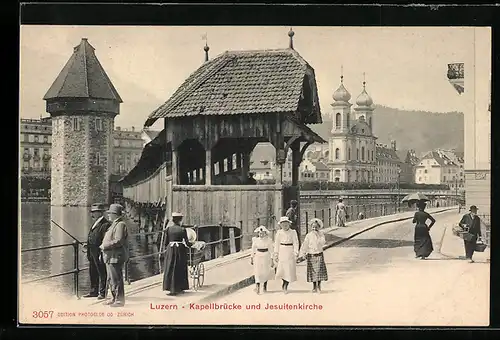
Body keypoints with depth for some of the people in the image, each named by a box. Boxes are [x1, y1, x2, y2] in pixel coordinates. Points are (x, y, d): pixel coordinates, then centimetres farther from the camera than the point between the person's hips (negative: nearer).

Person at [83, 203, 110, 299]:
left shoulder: (105, 224, -14)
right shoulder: (95, 223, 17)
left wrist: (101, 254, -20)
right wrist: (88, 245, 12)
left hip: (99, 254, -10)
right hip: (92, 253, 10)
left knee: (102, 273, 0)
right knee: (92, 273, 14)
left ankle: (102, 292, 7)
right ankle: (93, 291, 24)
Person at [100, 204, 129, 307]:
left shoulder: (120, 225, -15)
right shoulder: (114, 224, 19)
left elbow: (118, 241, -24)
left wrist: (105, 246, -18)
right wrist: (104, 246, 13)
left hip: (116, 257, -11)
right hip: (110, 257, 11)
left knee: (117, 279, -7)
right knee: (111, 279, 16)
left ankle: (119, 300, -3)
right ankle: (114, 298, 25)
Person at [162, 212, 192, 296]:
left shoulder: (168, 229, -1)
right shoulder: (182, 230, -7)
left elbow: (166, 242, 3)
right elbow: (187, 242, -4)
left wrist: (166, 249, 17)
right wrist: (192, 244, 16)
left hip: (170, 250, 1)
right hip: (180, 250, -1)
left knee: (170, 270, 6)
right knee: (180, 269, 9)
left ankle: (172, 288, 2)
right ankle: (179, 288, 16)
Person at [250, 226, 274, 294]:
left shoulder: (268, 240, -6)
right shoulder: (255, 240, -3)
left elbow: (271, 250, -3)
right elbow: (253, 249, 8)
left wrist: (272, 259, -6)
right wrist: (252, 258, 11)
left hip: (266, 257, 0)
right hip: (258, 256, 0)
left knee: (266, 272, 9)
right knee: (257, 271, -9)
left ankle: (265, 285, 32)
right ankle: (257, 287, -15)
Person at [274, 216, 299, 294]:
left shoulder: (293, 232, -3)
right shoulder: (279, 233, 2)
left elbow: (296, 243, -4)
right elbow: (276, 244, 6)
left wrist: (296, 253, -13)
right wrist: (276, 254, 4)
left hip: (290, 253, -1)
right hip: (282, 252, 1)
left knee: (289, 270, 0)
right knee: (281, 269, -4)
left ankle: (285, 285, 16)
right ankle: (284, 283, 24)